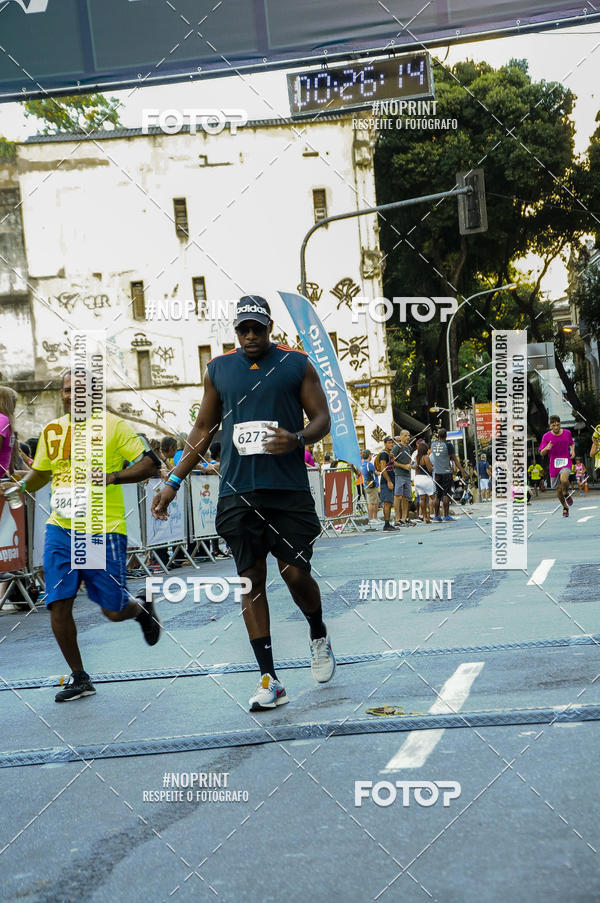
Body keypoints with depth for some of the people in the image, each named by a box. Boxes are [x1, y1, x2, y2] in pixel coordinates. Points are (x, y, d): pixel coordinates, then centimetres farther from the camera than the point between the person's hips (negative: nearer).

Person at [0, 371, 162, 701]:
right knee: (58, 605, -5)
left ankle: (142, 609, 37)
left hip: (104, 529, -4)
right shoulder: (51, 430, 11)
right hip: (61, 528, 4)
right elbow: (40, 472, 26)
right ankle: (79, 678, 11)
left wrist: (113, 477, -19)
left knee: (113, 610, 0)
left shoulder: (112, 425, -3)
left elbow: (150, 465, -6)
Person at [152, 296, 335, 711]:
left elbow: (322, 418, 4)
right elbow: (203, 430, 18)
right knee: (251, 579, 0)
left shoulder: (297, 364, 5)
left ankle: (319, 636, 29)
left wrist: (298, 438, -18)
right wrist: (173, 482, 13)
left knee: (296, 573, -4)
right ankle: (269, 680, 4)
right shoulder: (218, 369, 12)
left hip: (289, 489, -2)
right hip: (237, 492, 2)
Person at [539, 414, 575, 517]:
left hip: (566, 462, -1)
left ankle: (567, 493, 1)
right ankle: (565, 507, 34)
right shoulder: (546, 436, -4)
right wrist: (546, 448, -24)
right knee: (559, 490, 8)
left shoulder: (567, 433, 0)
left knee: (564, 479, -32)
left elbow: (572, 443, 20)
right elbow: (542, 453, -3)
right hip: (554, 465, 1)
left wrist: (572, 450, -1)